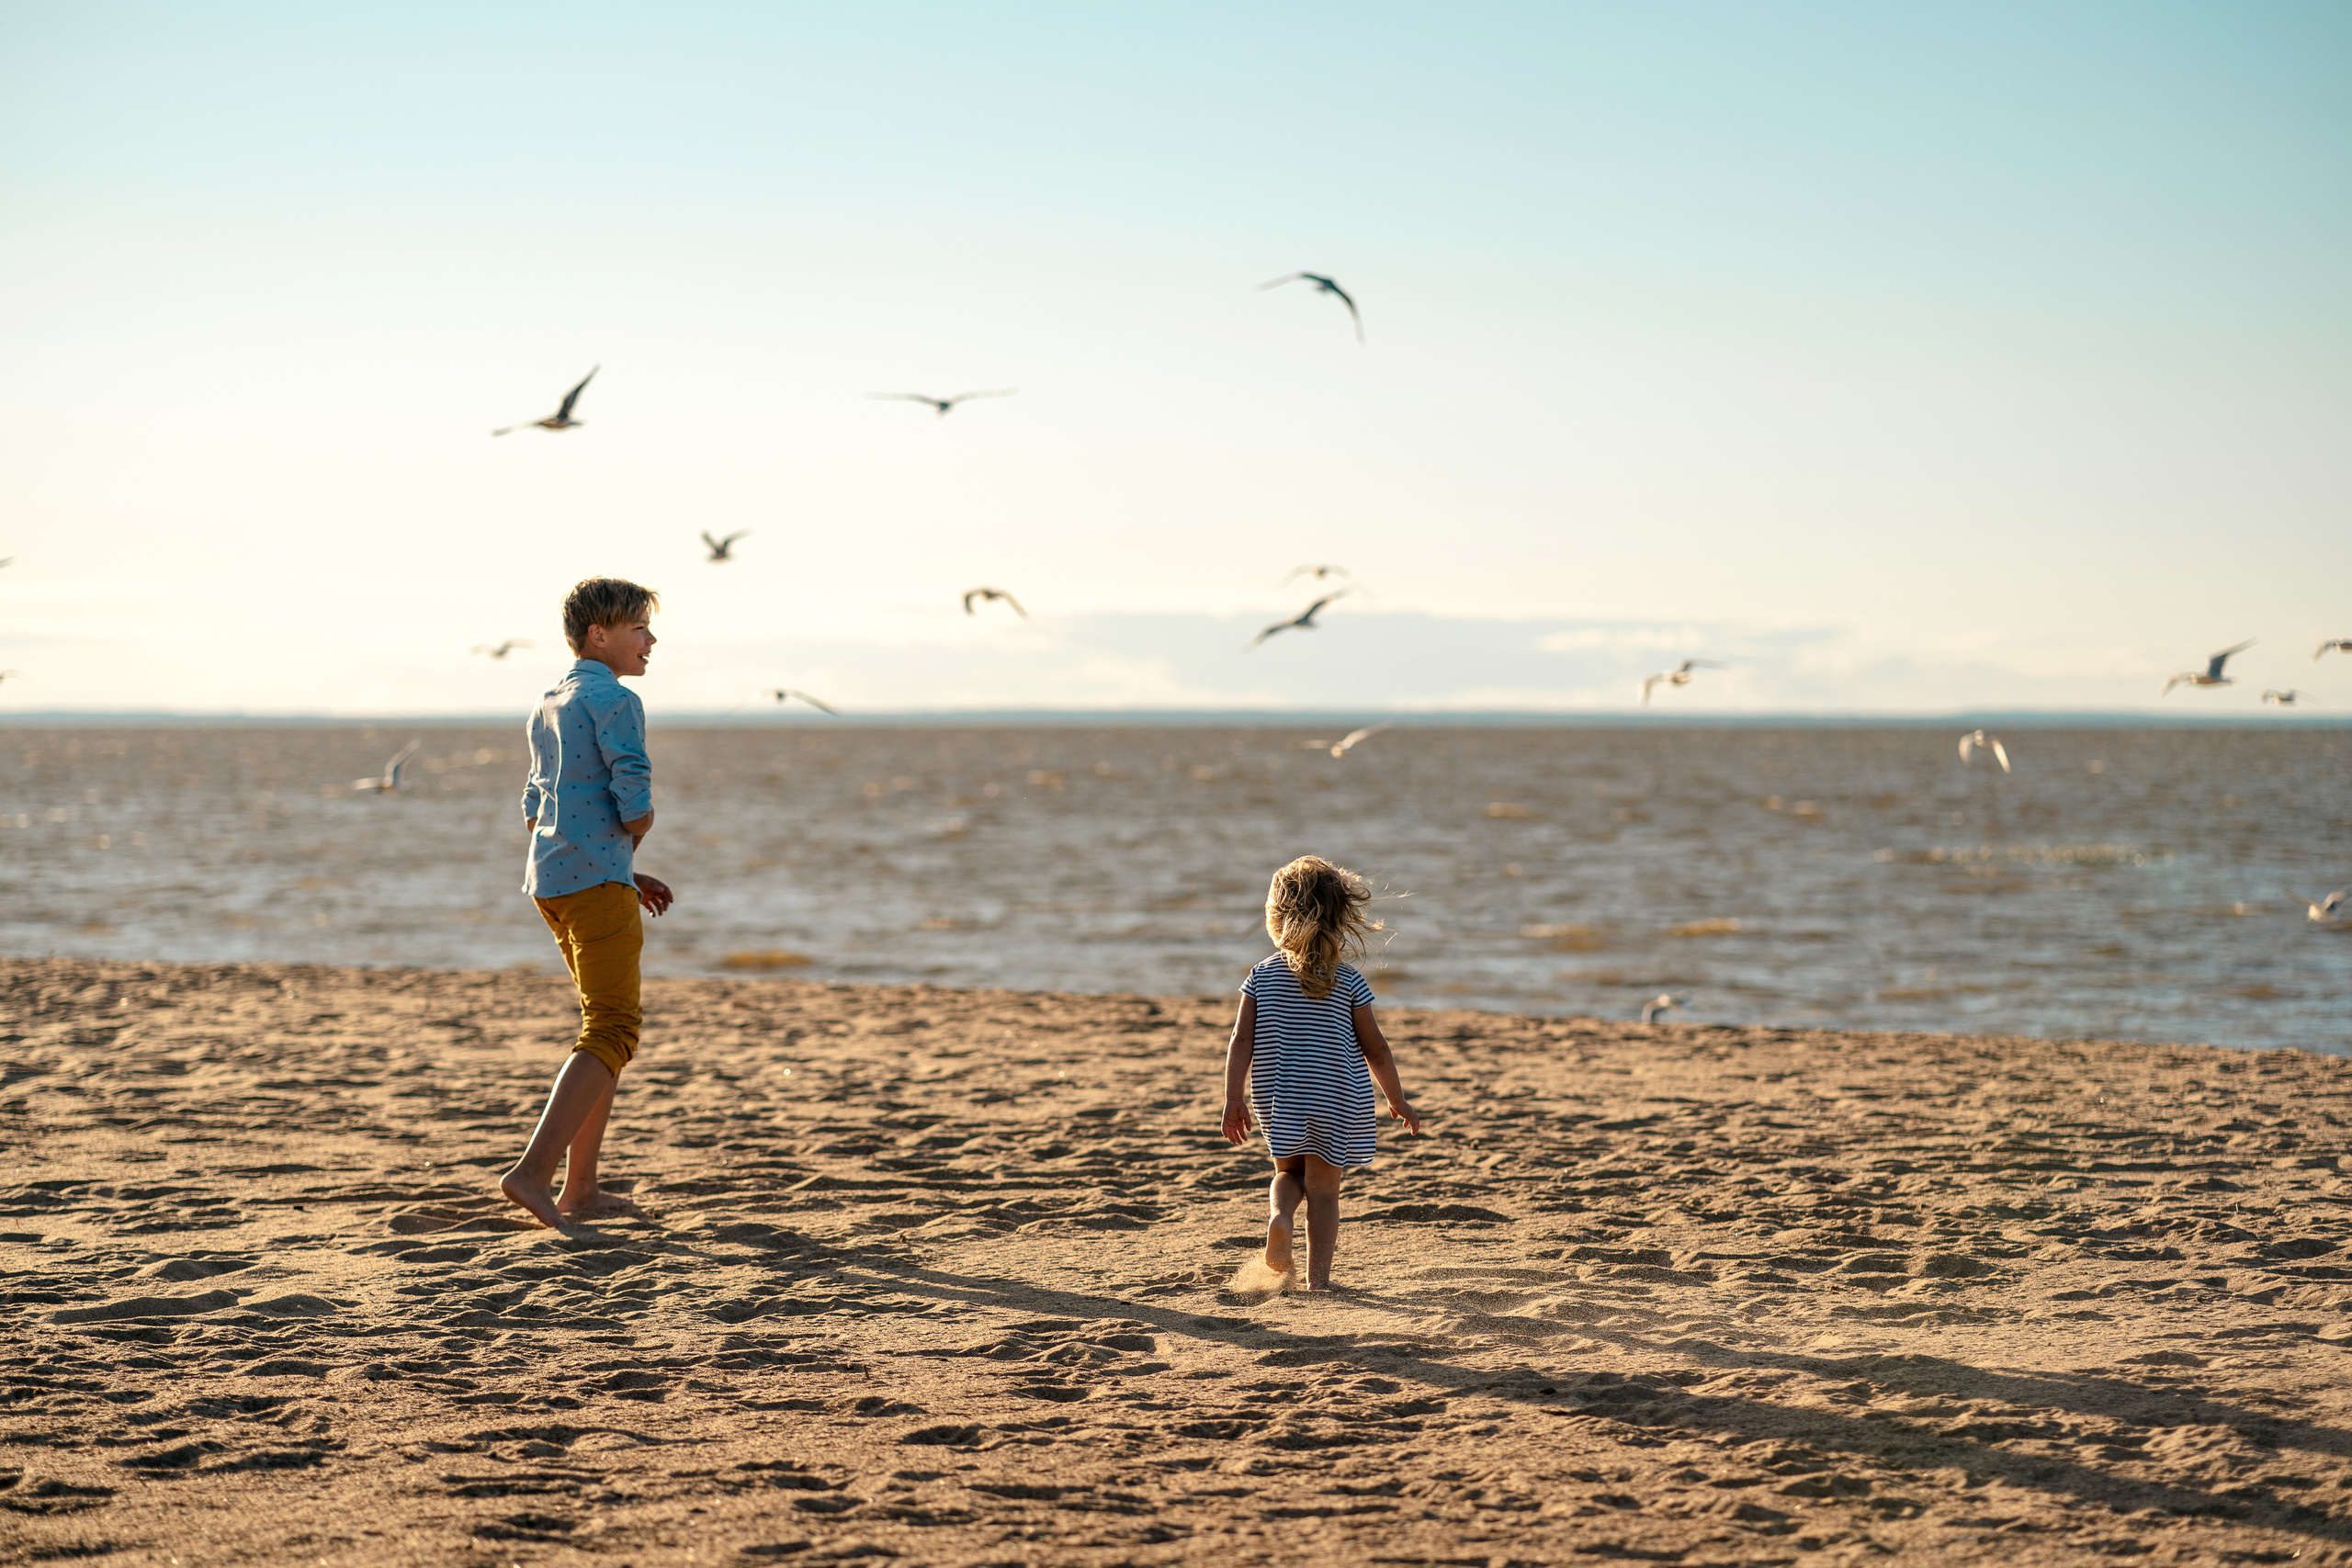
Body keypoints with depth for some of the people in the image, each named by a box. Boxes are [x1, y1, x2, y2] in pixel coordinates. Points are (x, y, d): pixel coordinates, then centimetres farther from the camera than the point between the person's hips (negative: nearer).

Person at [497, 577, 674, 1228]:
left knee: (614, 1022, 17)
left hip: (550, 880, 9)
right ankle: (533, 1171, -23)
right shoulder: (615, 702, -10)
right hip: (596, 881, -9)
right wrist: (630, 843, 7)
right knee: (611, 1034, -11)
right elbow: (637, 811, -18)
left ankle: (580, 1187, 16)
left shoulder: (548, 706, 19)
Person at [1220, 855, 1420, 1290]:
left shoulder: (1262, 976, -2)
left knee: (1289, 1172, 22)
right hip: (1336, 1100, -1)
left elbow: (1241, 1042, -6)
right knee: (1323, 1189, 7)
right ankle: (1318, 1278, 5)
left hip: (1278, 1100, 2)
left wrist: (1234, 1099, -1)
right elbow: (1376, 1050, -2)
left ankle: (1278, 1215, -10)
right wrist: (1397, 1101, 10)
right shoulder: (1348, 982, -6)